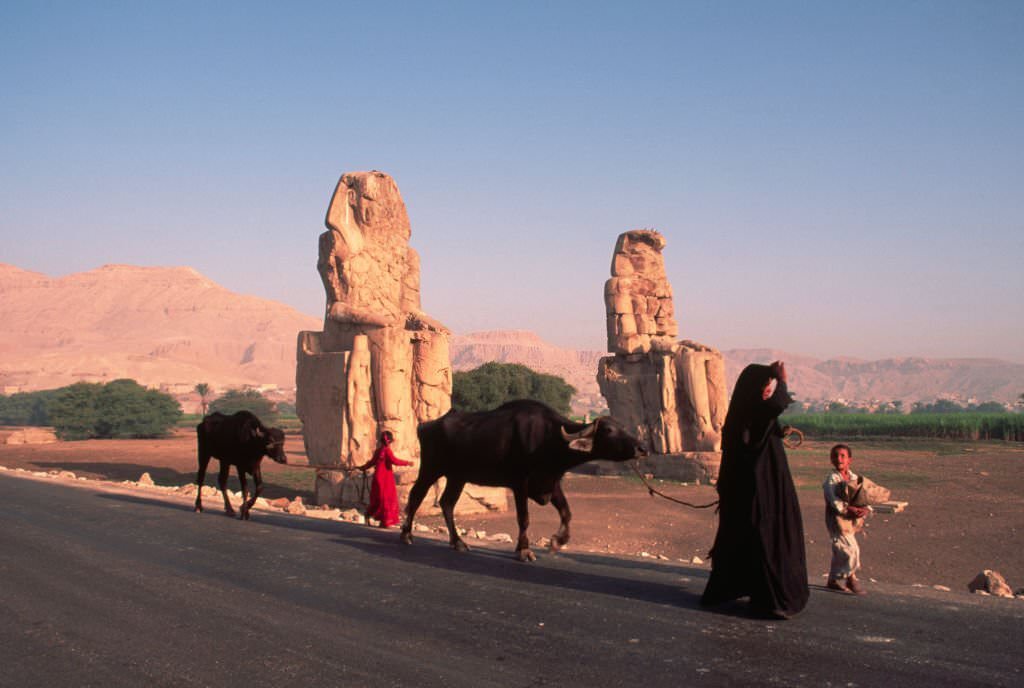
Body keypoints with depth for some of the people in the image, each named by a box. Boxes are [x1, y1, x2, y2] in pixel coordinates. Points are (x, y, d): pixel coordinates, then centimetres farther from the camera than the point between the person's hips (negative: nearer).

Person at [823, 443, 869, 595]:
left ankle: (833, 580, 28)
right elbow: (833, 500, -17)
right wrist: (849, 509, -24)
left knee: (840, 551, 15)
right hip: (837, 518, -6)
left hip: (851, 519, 7)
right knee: (851, 549, -12)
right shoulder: (831, 478, -10)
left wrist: (864, 509, -12)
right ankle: (851, 578, 5)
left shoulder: (855, 478, 9)